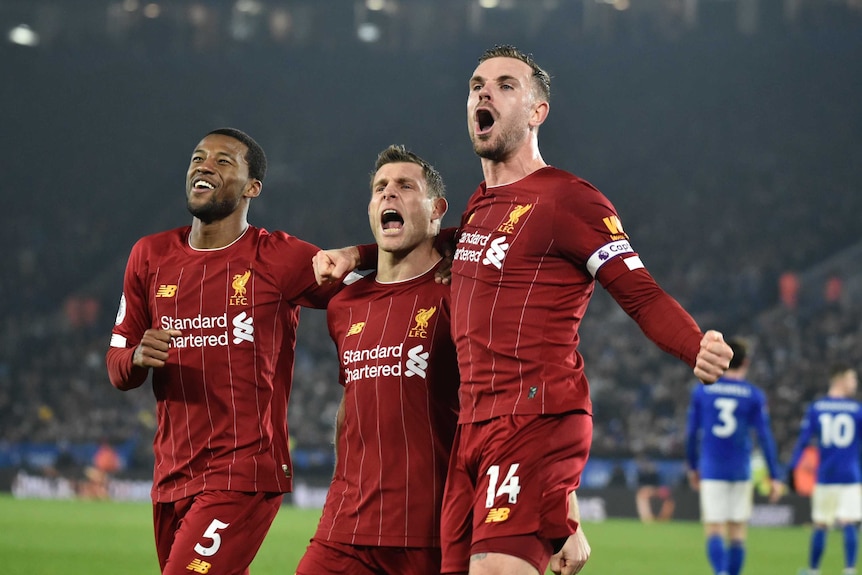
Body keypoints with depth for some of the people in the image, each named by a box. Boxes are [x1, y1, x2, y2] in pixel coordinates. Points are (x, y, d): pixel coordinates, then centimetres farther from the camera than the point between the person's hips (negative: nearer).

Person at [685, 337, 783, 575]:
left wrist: (692, 467, 18)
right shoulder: (754, 395, -2)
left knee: (714, 530, -4)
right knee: (737, 532, 10)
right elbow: (765, 437, -4)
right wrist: (775, 477, 0)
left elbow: (691, 433, 5)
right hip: (741, 472, 0)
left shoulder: (701, 390, 2)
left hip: (711, 471, 0)